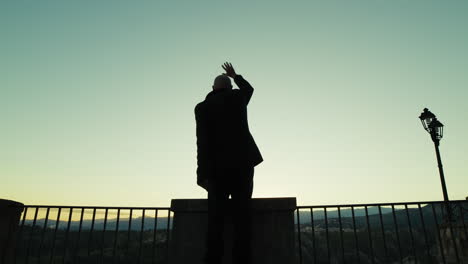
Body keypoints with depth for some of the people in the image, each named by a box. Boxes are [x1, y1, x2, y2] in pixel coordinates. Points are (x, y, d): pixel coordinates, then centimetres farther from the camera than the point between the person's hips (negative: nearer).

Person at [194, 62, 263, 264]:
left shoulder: (202, 107, 3)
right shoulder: (238, 97, 10)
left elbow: (202, 142, -8)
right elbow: (249, 89, 36)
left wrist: (204, 174, -12)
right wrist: (235, 75, 51)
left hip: (218, 168, -1)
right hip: (242, 163, 1)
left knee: (216, 219, -2)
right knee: (242, 217, -1)